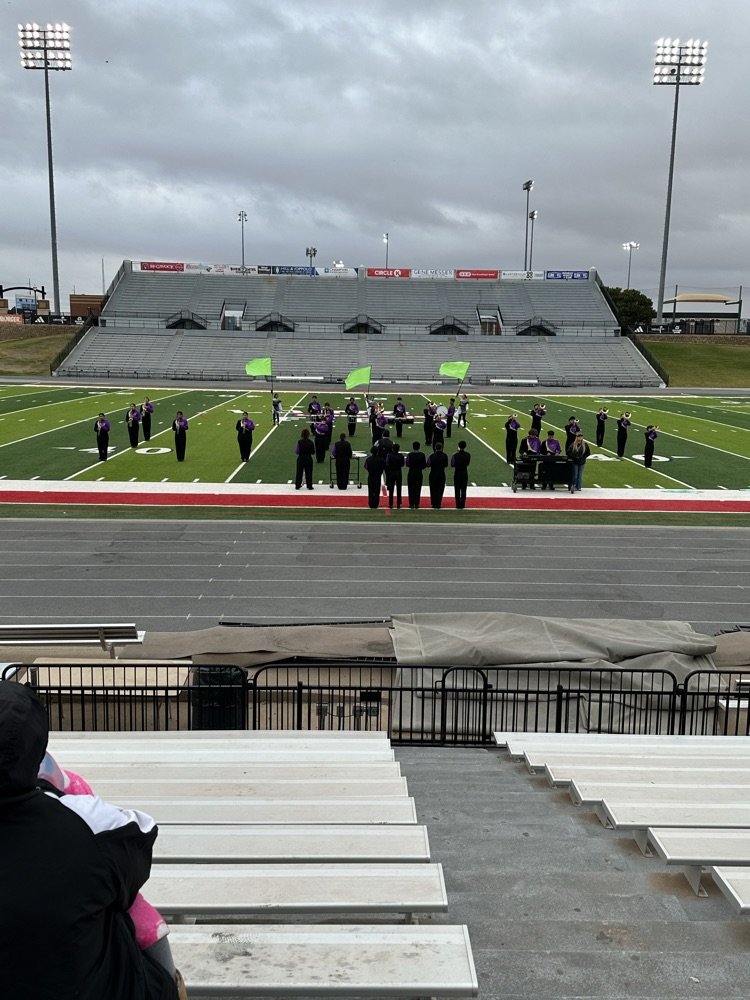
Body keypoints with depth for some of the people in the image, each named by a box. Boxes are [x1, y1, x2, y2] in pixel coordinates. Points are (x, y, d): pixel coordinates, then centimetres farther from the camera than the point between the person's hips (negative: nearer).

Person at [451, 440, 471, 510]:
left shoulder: (456, 455, -16)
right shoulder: (468, 455, -5)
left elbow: (452, 465, -10)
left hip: (457, 473, -3)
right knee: (464, 490, 9)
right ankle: (462, 505, 11)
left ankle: (458, 505, 4)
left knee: (457, 490, 5)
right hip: (465, 473, 3)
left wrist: (452, 457, 1)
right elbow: (467, 463, 7)